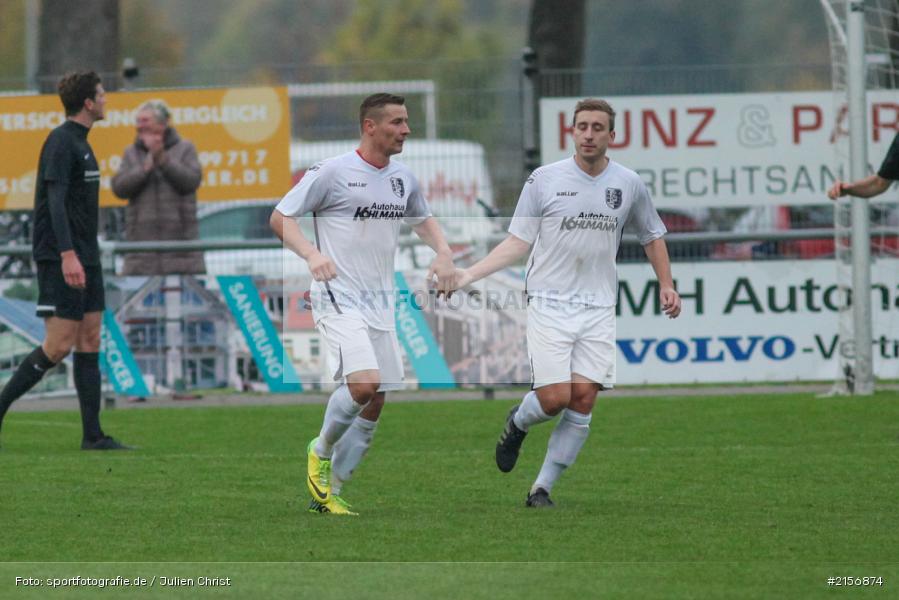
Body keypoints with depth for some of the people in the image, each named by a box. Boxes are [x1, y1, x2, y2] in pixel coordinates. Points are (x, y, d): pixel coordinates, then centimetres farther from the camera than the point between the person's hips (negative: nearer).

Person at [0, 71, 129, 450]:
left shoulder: (79, 143, 18)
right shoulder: (61, 142, -12)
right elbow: (55, 199, -21)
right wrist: (67, 254, -29)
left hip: (84, 258, 10)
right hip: (61, 260, -10)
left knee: (90, 340, 5)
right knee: (60, 344, -12)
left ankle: (93, 435, 3)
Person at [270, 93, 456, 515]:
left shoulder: (404, 179, 10)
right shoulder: (332, 172, -9)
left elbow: (423, 219, 29)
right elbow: (280, 217, -7)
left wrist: (443, 251, 9)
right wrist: (311, 254, -24)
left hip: (380, 303, 7)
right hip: (339, 298, -7)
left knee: (374, 402, 4)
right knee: (364, 384, -25)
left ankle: (328, 493, 15)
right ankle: (321, 451, 3)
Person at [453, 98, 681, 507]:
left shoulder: (629, 185, 6)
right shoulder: (544, 180, -1)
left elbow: (652, 236, 22)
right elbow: (518, 243, 2)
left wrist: (666, 284, 10)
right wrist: (467, 275, -6)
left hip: (598, 309, 2)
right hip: (549, 304, -2)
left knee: (583, 400, -8)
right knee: (556, 397, -14)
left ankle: (542, 489, 2)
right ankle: (518, 424, 23)